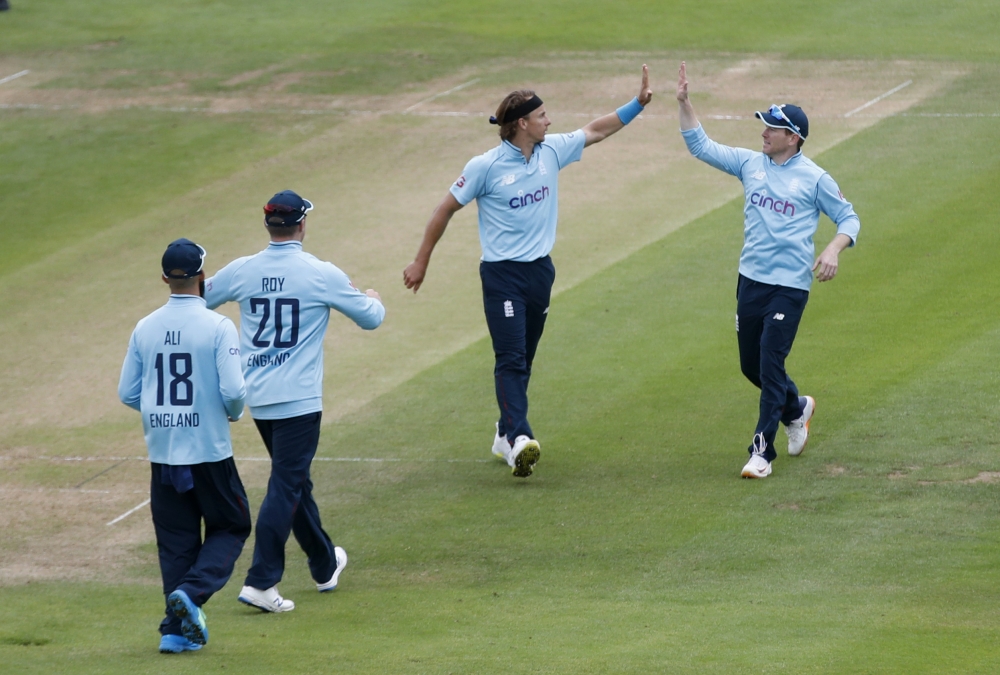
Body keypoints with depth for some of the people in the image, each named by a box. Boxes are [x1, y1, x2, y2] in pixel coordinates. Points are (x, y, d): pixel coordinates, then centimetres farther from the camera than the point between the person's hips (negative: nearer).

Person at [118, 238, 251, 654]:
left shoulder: (145, 329, 0)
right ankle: (192, 592, -11)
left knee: (176, 540, 12)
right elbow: (233, 390, -18)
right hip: (209, 451, -4)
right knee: (230, 528, 12)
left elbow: (127, 393, 4)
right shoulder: (217, 327, -12)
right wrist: (233, 413, 4)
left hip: (163, 454, 4)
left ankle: (177, 628, 7)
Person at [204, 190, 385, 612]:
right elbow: (370, 319, 4)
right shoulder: (321, 275, -8)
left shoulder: (241, 271, 1)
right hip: (297, 399, -6)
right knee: (286, 486, -6)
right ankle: (260, 582, -14)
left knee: (294, 481, 20)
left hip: (256, 398, 6)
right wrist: (373, 300, 28)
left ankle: (325, 564, 34)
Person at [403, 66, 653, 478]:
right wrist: (421, 262, 1)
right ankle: (519, 438, -29)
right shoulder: (486, 167, -12)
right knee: (510, 358, -16)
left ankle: (505, 436, 21)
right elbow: (446, 210, -3)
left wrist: (638, 104, 12)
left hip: (540, 271, 6)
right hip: (503, 274, -6)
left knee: (524, 361, 11)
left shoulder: (551, 151, 4)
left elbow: (596, 131, 18)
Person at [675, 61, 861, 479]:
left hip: (790, 286, -6)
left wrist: (833, 250, -17)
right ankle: (796, 410, 41)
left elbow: (848, 218, 1)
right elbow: (700, 145, 10)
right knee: (751, 365, 13)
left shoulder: (813, 178, -4)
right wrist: (684, 103, 0)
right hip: (751, 281, 6)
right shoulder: (750, 164, 8)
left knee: (770, 364, -10)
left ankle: (762, 452, -6)